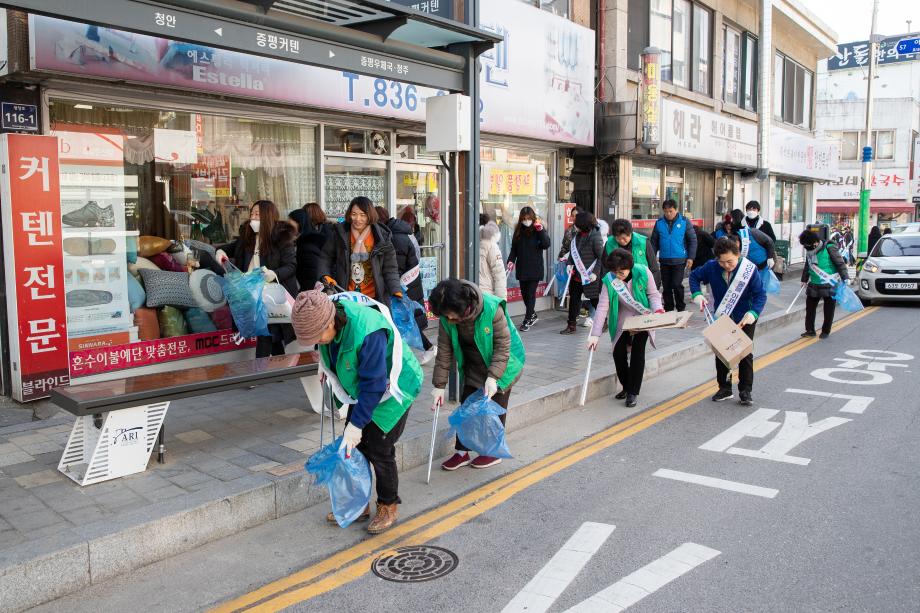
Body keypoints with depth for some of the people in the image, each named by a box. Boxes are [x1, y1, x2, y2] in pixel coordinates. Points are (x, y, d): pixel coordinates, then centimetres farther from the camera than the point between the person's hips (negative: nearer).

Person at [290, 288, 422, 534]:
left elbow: (374, 385, -32)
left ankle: (388, 507, 16)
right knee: (352, 446, 8)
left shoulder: (368, 333, -39)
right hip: (362, 390, 8)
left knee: (379, 449, -5)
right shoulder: (325, 317, -14)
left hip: (392, 391, -8)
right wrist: (325, 366, 20)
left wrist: (357, 423, -26)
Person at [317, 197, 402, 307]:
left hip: (374, 298, -1)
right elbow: (325, 257, 11)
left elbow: (390, 269, 0)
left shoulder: (382, 237, -2)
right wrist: (325, 275, -5)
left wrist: (396, 291, -13)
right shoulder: (340, 233, 1)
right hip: (345, 297, 1)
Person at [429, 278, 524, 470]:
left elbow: (503, 346, -26)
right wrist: (439, 385, -11)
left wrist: (493, 377, -33)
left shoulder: (492, 309, -33)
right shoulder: (447, 318, -19)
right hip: (474, 366, 5)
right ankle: (462, 452, 15)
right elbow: (445, 351, -11)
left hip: (501, 364, -4)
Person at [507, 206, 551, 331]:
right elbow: (514, 247, 10)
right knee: (524, 293, 12)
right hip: (521, 268, 5)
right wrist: (511, 260, -4)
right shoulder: (518, 230, 7)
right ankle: (532, 315, 32)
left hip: (535, 268, -5)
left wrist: (540, 230, -24)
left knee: (531, 293, -4)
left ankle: (528, 319, 3)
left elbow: (546, 244, -16)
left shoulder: (538, 230, -5)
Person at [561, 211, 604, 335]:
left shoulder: (595, 237, -16)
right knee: (574, 298, 9)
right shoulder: (577, 235, 6)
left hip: (590, 277, -7)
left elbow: (601, 256, -16)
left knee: (595, 300, 6)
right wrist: (569, 264, -1)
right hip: (577, 275, 7)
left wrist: (595, 273, -20)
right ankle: (571, 325, 18)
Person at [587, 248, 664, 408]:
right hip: (623, 321, 2)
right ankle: (626, 387, 21)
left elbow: (653, 294, -6)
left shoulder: (643, 272, -21)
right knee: (618, 353, -4)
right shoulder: (609, 280, -18)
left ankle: (633, 392, -1)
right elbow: (602, 307, -20)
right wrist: (595, 334, -24)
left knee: (638, 352, -11)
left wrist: (658, 310, -27)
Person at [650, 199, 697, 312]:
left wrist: (690, 257, -6)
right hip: (664, 260, 3)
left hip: (680, 260, -3)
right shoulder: (659, 223, 2)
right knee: (666, 287, 9)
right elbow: (654, 241, 7)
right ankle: (668, 309, 21)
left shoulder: (684, 222, -3)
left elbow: (692, 240, 0)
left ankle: (681, 308, 8)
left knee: (677, 285, -9)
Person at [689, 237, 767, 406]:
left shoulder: (749, 269, -23)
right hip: (722, 318, 3)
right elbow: (694, 276, 2)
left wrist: (753, 313, -35)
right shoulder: (711, 267, -16)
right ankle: (725, 388, 25)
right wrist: (697, 295, -14)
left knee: (745, 355, 5)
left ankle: (745, 391, 15)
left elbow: (761, 294, -19)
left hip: (745, 319, -3)